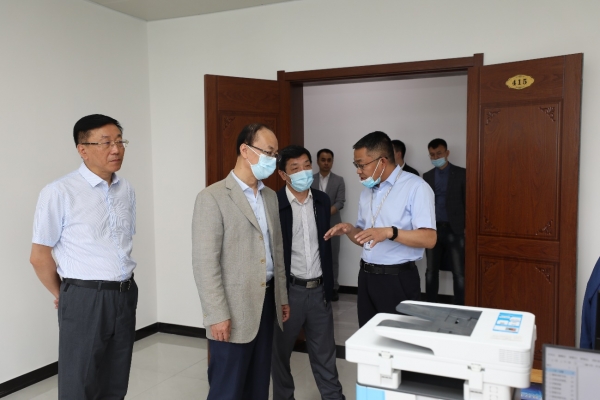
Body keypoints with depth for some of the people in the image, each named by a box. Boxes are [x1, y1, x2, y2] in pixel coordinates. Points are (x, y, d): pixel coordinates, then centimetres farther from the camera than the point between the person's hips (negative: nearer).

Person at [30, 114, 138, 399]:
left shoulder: (127, 191, 5)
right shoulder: (59, 193, -12)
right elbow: (39, 256, -6)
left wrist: (121, 286, 14)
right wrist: (62, 296, 6)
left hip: (125, 296, 5)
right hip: (85, 299, -5)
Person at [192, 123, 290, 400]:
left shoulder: (270, 197, 12)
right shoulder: (213, 197, -12)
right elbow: (204, 262, -15)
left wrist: (282, 297, 17)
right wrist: (217, 314, -17)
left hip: (266, 301, 7)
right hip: (233, 308, -6)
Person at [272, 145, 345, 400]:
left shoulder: (322, 201, 4)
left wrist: (328, 286, 12)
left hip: (318, 290, 4)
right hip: (288, 291, -4)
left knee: (325, 355, 15)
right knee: (280, 352, 14)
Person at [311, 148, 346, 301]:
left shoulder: (339, 180, 4)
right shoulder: (310, 180, 6)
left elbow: (340, 202, -5)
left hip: (332, 225, 0)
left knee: (333, 257, 4)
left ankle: (333, 288, 13)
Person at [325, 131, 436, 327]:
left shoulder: (415, 187, -11)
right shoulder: (366, 191, 13)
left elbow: (429, 239, -19)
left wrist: (390, 232, -30)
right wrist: (349, 230, -3)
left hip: (398, 279, -7)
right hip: (366, 277, 7)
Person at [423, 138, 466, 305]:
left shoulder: (461, 173, 0)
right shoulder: (427, 176, 10)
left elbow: (467, 201, 0)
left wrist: (468, 227, -4)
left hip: (454, 229, -3)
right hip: (433, 229, 3)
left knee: (458, 273, -1)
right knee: (431, 271, 9)